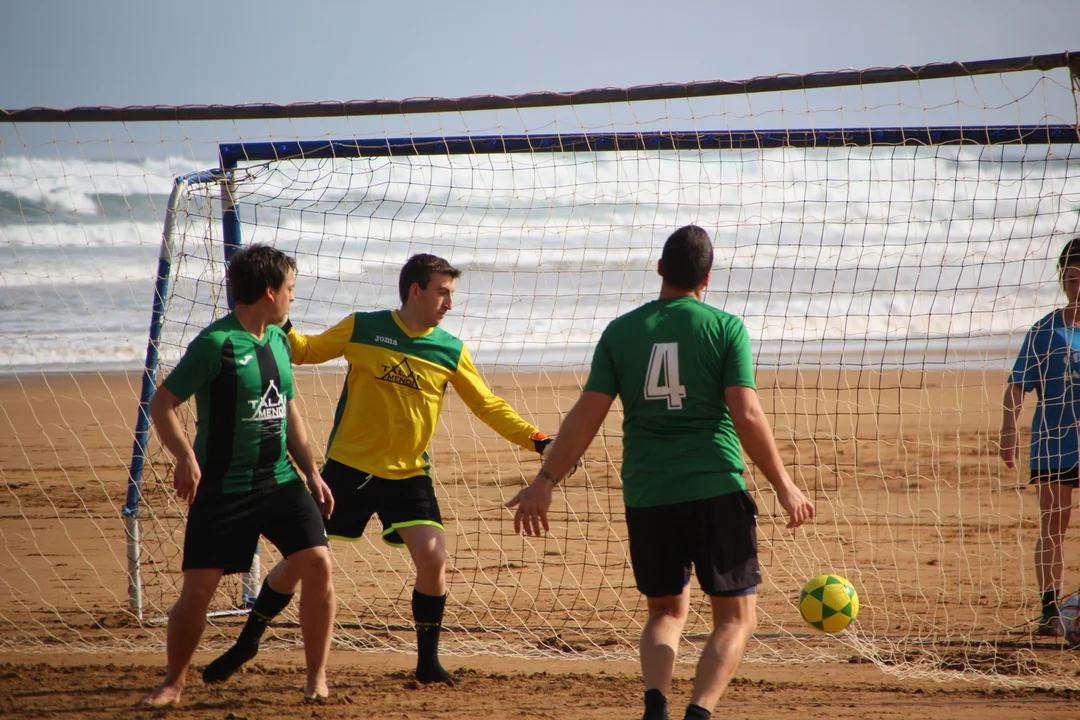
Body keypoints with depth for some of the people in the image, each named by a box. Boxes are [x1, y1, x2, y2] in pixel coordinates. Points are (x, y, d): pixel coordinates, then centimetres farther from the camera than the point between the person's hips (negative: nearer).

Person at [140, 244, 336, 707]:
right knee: (197, 588, -4)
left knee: (318, 564, -10)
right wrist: (185, 456, -27)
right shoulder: (215, 344, -13)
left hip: (279, 481, 6)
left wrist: (311, 472, 16)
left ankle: (317, 675, 4)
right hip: (222, 489, -6)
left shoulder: (278, 340, 10)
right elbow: (162, 403, -13)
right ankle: (174, 682, 18)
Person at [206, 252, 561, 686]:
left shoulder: (451, 352, 0)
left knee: (433, 559, -14)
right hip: (348, 467, -1)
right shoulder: (362, 328, -4)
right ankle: (248, 642, 19)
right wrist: (282, 329, -15)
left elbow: (489, 406, 6)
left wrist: (536, 440, -4)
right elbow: (306, 351, 7)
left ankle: (428, 662, 4)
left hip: (408, 475, 1)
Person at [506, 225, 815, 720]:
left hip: (646, 494, 3)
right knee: (735, 617, 8)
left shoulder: (621, 331, 5)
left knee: (666, 611, 20)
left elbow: (586, 416, 2)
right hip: (716, 491, -3)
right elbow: (746, 415, -8)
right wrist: (783, 486, 0)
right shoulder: (725, 328, -2)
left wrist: (545, 482, 9)